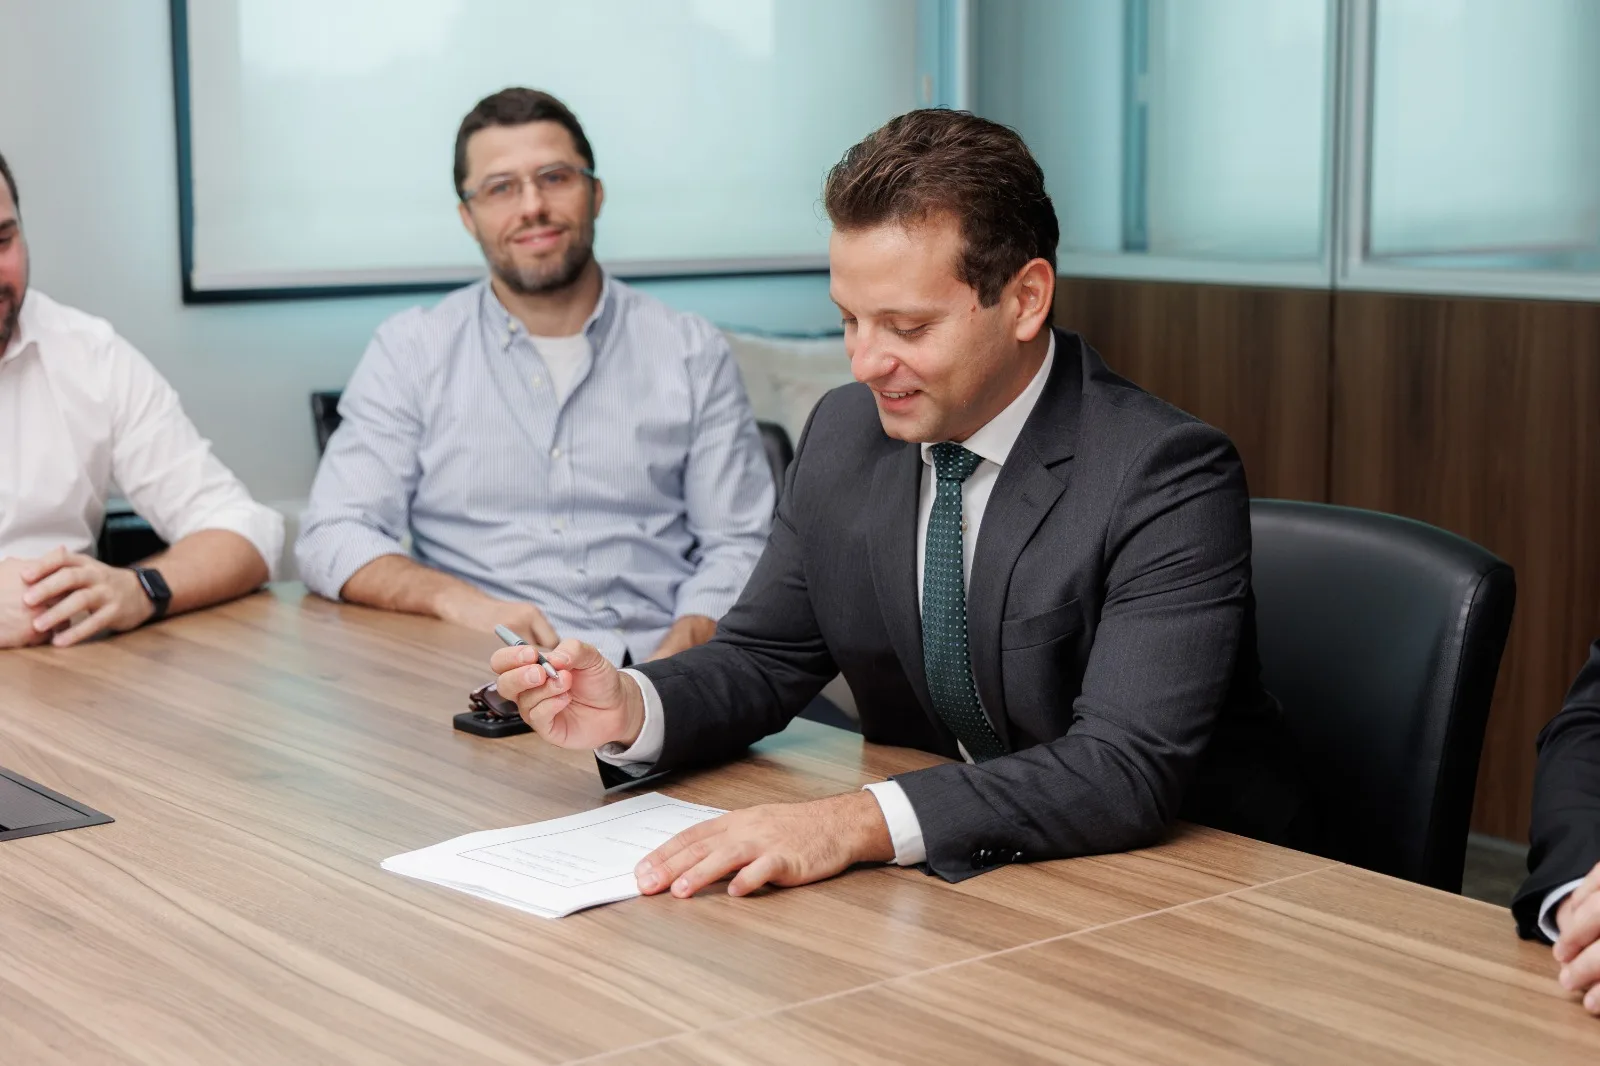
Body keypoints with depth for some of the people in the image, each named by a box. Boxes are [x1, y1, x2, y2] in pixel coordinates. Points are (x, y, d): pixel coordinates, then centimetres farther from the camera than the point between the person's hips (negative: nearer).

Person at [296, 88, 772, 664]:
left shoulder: (693, 353, 12)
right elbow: (331, 538, 3)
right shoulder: (409, 350, 10)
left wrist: (671, 665, -12)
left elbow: (739, 546, 8)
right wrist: (457, 599, -17)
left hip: (656, 672, 1)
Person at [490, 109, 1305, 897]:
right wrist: (628, 710, -14)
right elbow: (764, 659, 9)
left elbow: (1129, 770, -30)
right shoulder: (844, 433, 1)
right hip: (938, 874, 6)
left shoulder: (1171, 478, -20)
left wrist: (857, 823, -41)